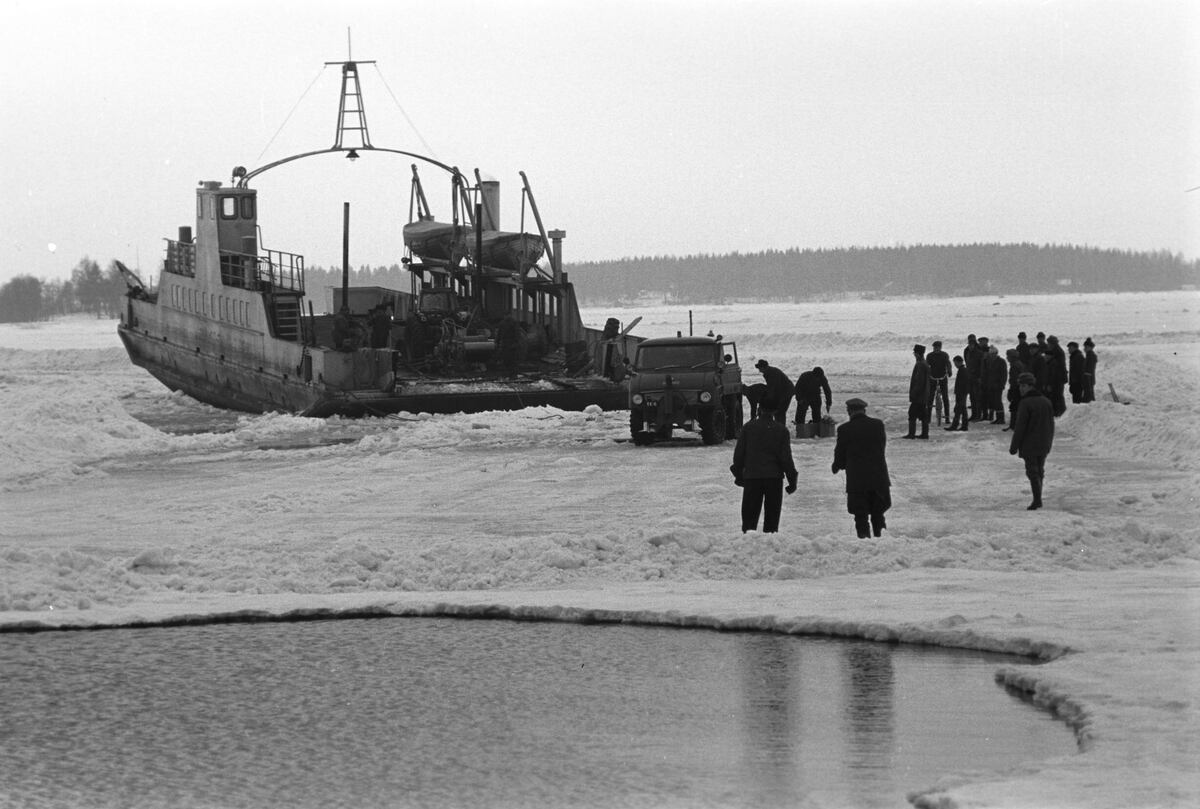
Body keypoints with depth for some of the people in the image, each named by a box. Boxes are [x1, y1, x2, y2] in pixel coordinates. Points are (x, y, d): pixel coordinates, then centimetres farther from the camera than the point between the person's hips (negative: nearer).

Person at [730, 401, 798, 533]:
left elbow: (739, 453, 3)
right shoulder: (781, 430, 0)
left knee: (750, 514, 4)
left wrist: (738, 474, 14)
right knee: (772, 515, 5)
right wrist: (792, 480, 4)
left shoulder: (748, 427, 1)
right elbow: (786, 457, -2)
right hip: (774, 477, 0)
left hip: (751, 477, 0)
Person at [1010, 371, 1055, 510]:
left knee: (1032, 471, -2)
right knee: (1040, 470, 15)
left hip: (1029, 445, -7)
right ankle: (1038, 499, 20)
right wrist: (1049, 443, 22)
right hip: (1043, 445, 7)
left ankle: (1037, 500, -7)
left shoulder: (1025, 403, -16)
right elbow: (1051, 424, 13)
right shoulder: (1046, 402, 6)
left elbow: (1020, 427, -16)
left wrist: (1014, 446, -10)